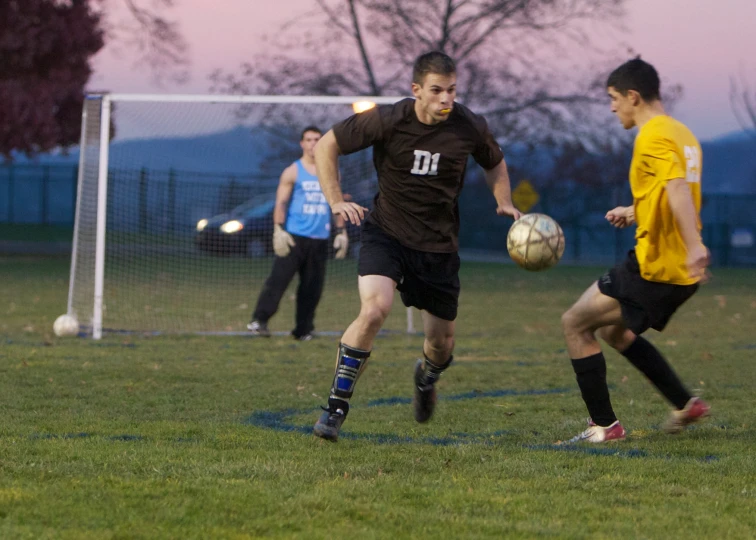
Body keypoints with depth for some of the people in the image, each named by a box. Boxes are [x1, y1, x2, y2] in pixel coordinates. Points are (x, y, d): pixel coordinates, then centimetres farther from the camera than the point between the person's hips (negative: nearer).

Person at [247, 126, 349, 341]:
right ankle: (259, 321, -16)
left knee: (312, 286, 1)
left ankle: (303, 329, 7)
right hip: (294, 237, -4)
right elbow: (281, 203, -2)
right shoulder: (292, 172, 2)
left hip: (319, 240, 4)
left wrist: (341, 232, 12)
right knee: (278, 278, -13)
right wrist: (279, 230, -14)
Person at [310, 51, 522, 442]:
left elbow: (494, 163, 15)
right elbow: (325, 146, -4)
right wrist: (336, 201, -12)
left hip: (439, 246, 3)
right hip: (386, 233, -3)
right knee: (374, 309, -29)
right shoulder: (388, 121, -15)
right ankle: (336, 406, -17)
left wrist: (504, 203, -2)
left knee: (442, 343, 9)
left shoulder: (470, 127, -7)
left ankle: (426, 376, 49)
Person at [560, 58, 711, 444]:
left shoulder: (653, 138, -16)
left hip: (654, 267, -10)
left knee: (575, 324, 0)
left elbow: (678, 187, -32)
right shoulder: (681, 134, 14)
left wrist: (694, 245, -44)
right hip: (680, 271, 10)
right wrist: (636, 212, 29)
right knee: (614, 332, 27)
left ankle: (605, 425, 0)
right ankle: (686, 405, 24)